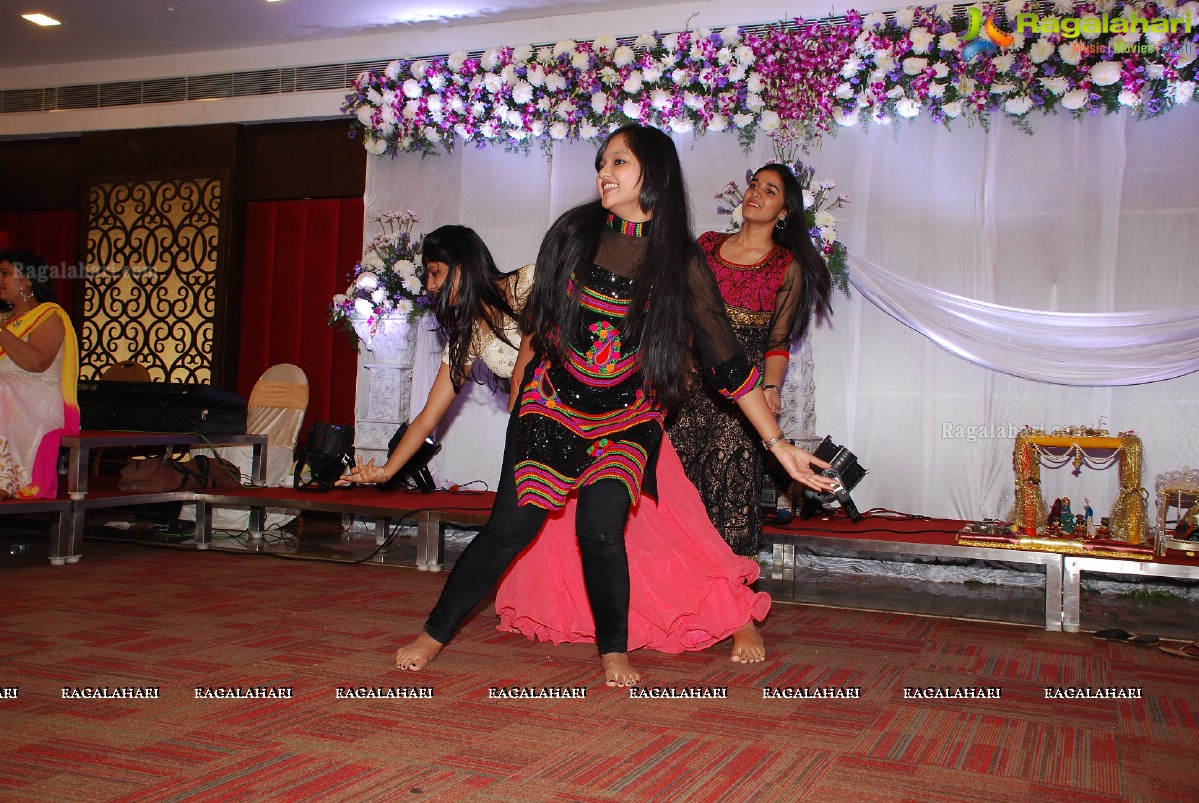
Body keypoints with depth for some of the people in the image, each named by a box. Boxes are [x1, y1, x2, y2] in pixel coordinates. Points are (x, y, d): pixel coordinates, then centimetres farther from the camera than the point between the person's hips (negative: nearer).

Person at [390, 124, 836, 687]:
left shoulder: (681, 265, -9)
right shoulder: (573, 233, -4)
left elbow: (727, 362, -8)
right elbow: (536, 320, 8)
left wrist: (778, 443, -10)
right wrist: (518, 396, 14)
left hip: (626, 418, -1)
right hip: (551, 404, 1)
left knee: (600, 526, -17)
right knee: (511, 526, -2)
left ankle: (614, 651, 7)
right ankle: (436, 633, 17)